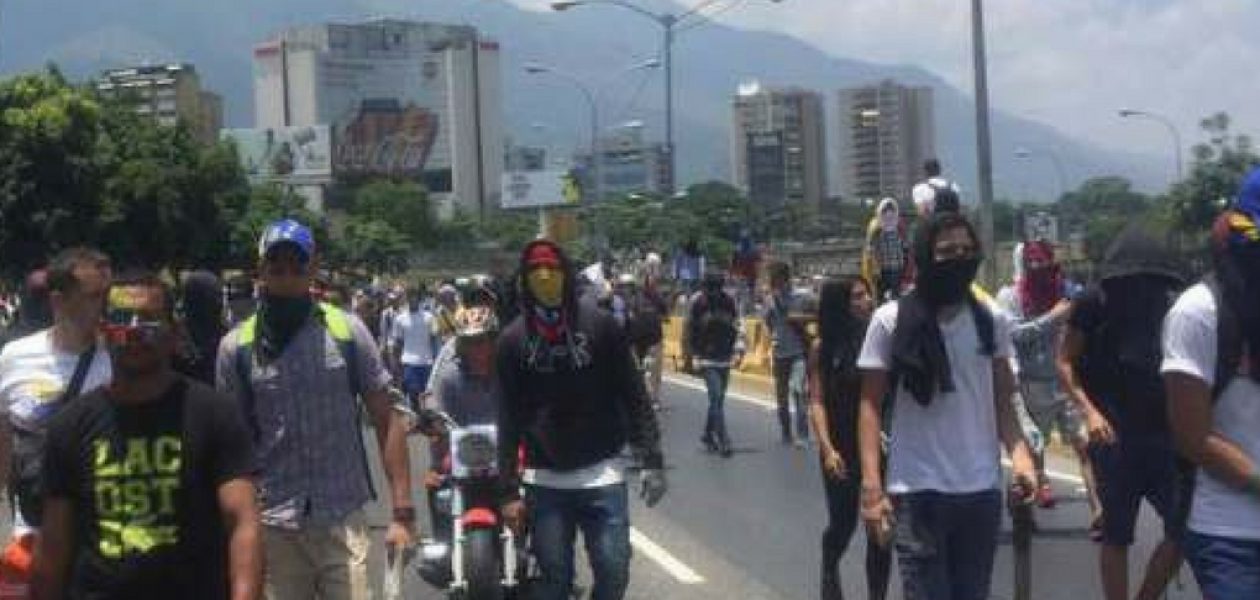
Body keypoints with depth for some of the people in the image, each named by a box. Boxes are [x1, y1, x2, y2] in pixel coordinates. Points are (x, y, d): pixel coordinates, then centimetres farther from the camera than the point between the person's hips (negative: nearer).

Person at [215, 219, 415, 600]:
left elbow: (387, 421, 1)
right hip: (273, 526, 1)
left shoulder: (347, 331, 0)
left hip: (343, 521, -1)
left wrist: (402, 513, -3)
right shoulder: (237, 346, 1)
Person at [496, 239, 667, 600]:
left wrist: (651, 461, -6)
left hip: (602, 475, -1)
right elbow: (509, 419, 3)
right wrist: (509, 490, -1)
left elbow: (634, 398, 0)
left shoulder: (600, 326, -1)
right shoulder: (513, 340, 2)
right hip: (544, 480, 1)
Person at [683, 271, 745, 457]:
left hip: (725, 358, 4)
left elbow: (738, 328, 7)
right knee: (716, 397, -13)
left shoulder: (729, 303, 1)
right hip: (706, 359, -4)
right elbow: (688, 330, 1)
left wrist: (738, 351, -2)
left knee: (718, 398, 11)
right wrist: (690, 356, -1)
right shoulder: (697, 303, -6)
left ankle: (708, 435, 27)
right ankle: (723, 440, -13)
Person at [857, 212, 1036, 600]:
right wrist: (871, 486, -11)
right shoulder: (891, 321, -5)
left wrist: (1019, 454, -11)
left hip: (982, 490, 3)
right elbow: (871, 405, -3)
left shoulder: (992, 321, 4)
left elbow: (1001, 401, 8)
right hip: (917, 492, -3)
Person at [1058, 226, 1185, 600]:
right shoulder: (1094, 303, -5)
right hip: (1115, 436, -3)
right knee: (1117, 536, 4)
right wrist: (1090, 412, -14)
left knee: (1183, 529, 0)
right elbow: (1064, 362, -2)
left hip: (1164, 435, 3)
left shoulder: (1168, 304, 4)